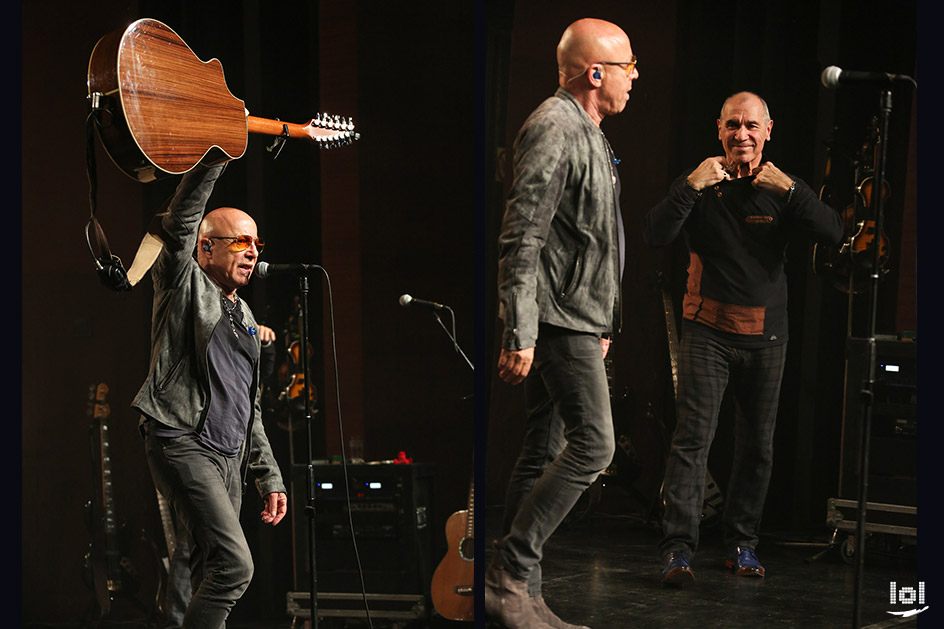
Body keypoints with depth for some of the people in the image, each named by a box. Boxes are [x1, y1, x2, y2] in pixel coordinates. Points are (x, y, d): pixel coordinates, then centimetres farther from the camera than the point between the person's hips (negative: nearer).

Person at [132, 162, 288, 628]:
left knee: (212, 575, 6)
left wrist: (270, 479, 20)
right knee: (234, 563, -20)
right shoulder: (184, 283, 3)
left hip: (230, 458, 8)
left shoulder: (245, 318, 22)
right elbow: (181, 218, -16)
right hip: (182, 445, -8)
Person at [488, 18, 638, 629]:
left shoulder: (586, 132, 20)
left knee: (545, 451, 9)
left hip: (577, 320, 10)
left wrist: (600, 324, 27)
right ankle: (509, 572, -7)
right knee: (592, 444, -12)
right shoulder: (555, 129, -14)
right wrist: (520, 335, -24)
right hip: (559, 319, -10)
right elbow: (522, 239, -20)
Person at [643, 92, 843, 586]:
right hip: (708, 328, -3)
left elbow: (833, 234, -9)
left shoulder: (782, 188, 4)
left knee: (758, 443, 9)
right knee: (693, 436, -12)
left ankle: (741, 543, 24)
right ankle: (678, 548, -10)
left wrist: (790, 189, -20)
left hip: (765, 332, 3)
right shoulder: (700, 182, 0)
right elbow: (654, 236, -13)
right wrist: (692, 187, -23)